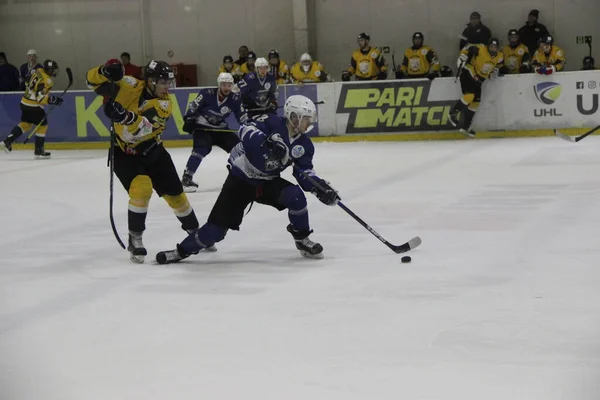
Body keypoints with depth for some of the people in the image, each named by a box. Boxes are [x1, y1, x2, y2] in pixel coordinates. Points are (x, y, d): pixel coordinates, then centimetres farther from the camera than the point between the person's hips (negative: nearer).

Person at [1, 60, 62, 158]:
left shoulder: (38, 71, 4)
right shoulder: (46, 81, -23)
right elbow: (40, 97, -28)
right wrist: (53, 100, -23)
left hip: (25, 102, 9)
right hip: (33, 106, -9)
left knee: (26, 123, 21)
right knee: (42, 125, 4)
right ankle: (38, 151, 5)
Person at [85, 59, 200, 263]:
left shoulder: (164, 104, -17)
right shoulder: (130, 87, -17)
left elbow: (143, 127, -36)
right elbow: (93, 80, -15)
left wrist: (125, 116, -54)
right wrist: (106, 71, -36)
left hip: (152, 151, 3)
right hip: (124, 153, -3)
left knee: (175, 193, 10)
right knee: (141, 188, -26)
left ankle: (194, 232, 34)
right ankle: (135, 240, -11)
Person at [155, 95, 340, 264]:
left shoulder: (304, 144, -1)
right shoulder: (272, 123, -19)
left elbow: (305, 172, 0)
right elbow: (246, 130, -32)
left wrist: (321, 187, -18)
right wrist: (267, 141, -48)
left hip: (268, 182, 5)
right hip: (241, 179, -5)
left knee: (296, 195, -23)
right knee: (217, 227, -9)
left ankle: (302, 239, -1)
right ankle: (182, 250, 11)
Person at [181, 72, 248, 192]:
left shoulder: (235, 99, -8)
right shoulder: (207, 94, -19)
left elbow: (242, 116, 1)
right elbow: (193, 106, -10)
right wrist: (189, 119, -17)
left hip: (220, 128, 5)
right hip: (201, 127, -5)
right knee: (202, 148, -29)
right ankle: (187, 178, -29)